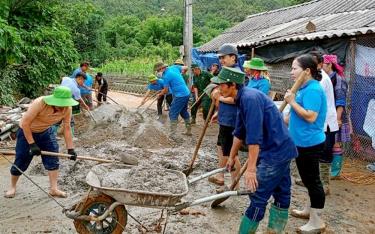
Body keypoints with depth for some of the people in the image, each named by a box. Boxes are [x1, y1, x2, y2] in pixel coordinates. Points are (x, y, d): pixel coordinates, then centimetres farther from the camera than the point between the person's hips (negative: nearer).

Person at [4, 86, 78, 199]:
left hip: (45, 132, 4)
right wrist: (32, 144, -27)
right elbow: (25, 123, -29)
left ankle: (53, 189, 9)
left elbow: (67, 128, -11)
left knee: (53, 159, -4)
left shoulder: (67, 108, -23)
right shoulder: (40, 103, -37)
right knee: (21, 162, 4)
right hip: (27, 132, -4)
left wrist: (70, 149, -12)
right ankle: (12, 187, 29)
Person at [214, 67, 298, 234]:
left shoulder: (250, 98, -21)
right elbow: (239, 132, 20)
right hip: (280, 150, 10)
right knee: (281, 195, 17)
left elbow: (254, 137, -26)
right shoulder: (242, 99, 9)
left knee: (258, 197, -3)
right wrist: (232, 156, 28)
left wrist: (251, 168, -25)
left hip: (276, 152, -10)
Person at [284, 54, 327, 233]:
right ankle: (309, 210, 38)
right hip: (303, 142, 10)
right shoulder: (305, 88, 12)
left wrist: (292, 102, -22)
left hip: (310, 143, -10)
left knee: (312, 180, -1)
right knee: (308, 178, 21)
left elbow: (310, 116, -28)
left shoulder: (313, 90, -20)